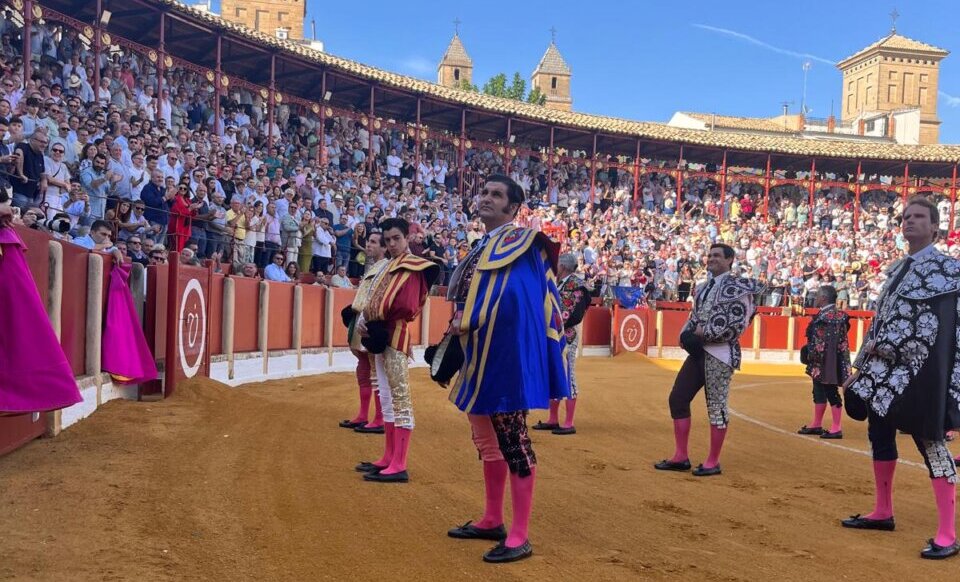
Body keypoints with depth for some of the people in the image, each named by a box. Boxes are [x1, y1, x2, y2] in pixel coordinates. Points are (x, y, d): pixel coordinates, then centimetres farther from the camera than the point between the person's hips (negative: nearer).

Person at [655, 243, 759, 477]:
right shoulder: (705, 287, 18)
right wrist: (687, 335, 1)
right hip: (698, 350, 9)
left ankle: (713, 462, 10)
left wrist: (704, 333, -15)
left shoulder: (737, 286, -8)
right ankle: (681, 457, 16)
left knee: (716, 406, -2)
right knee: (678, 398, 7)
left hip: (719, 353, -8)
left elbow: (737, 325, -17)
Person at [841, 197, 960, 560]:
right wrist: (861, 368, 14)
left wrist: (885, 345, -14)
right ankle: (883, 512, 27)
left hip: (918, 369, -8)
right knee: (880, 434, 13)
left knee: (930, 441, -8)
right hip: (884, 370, 8)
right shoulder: (895, 270, 18)